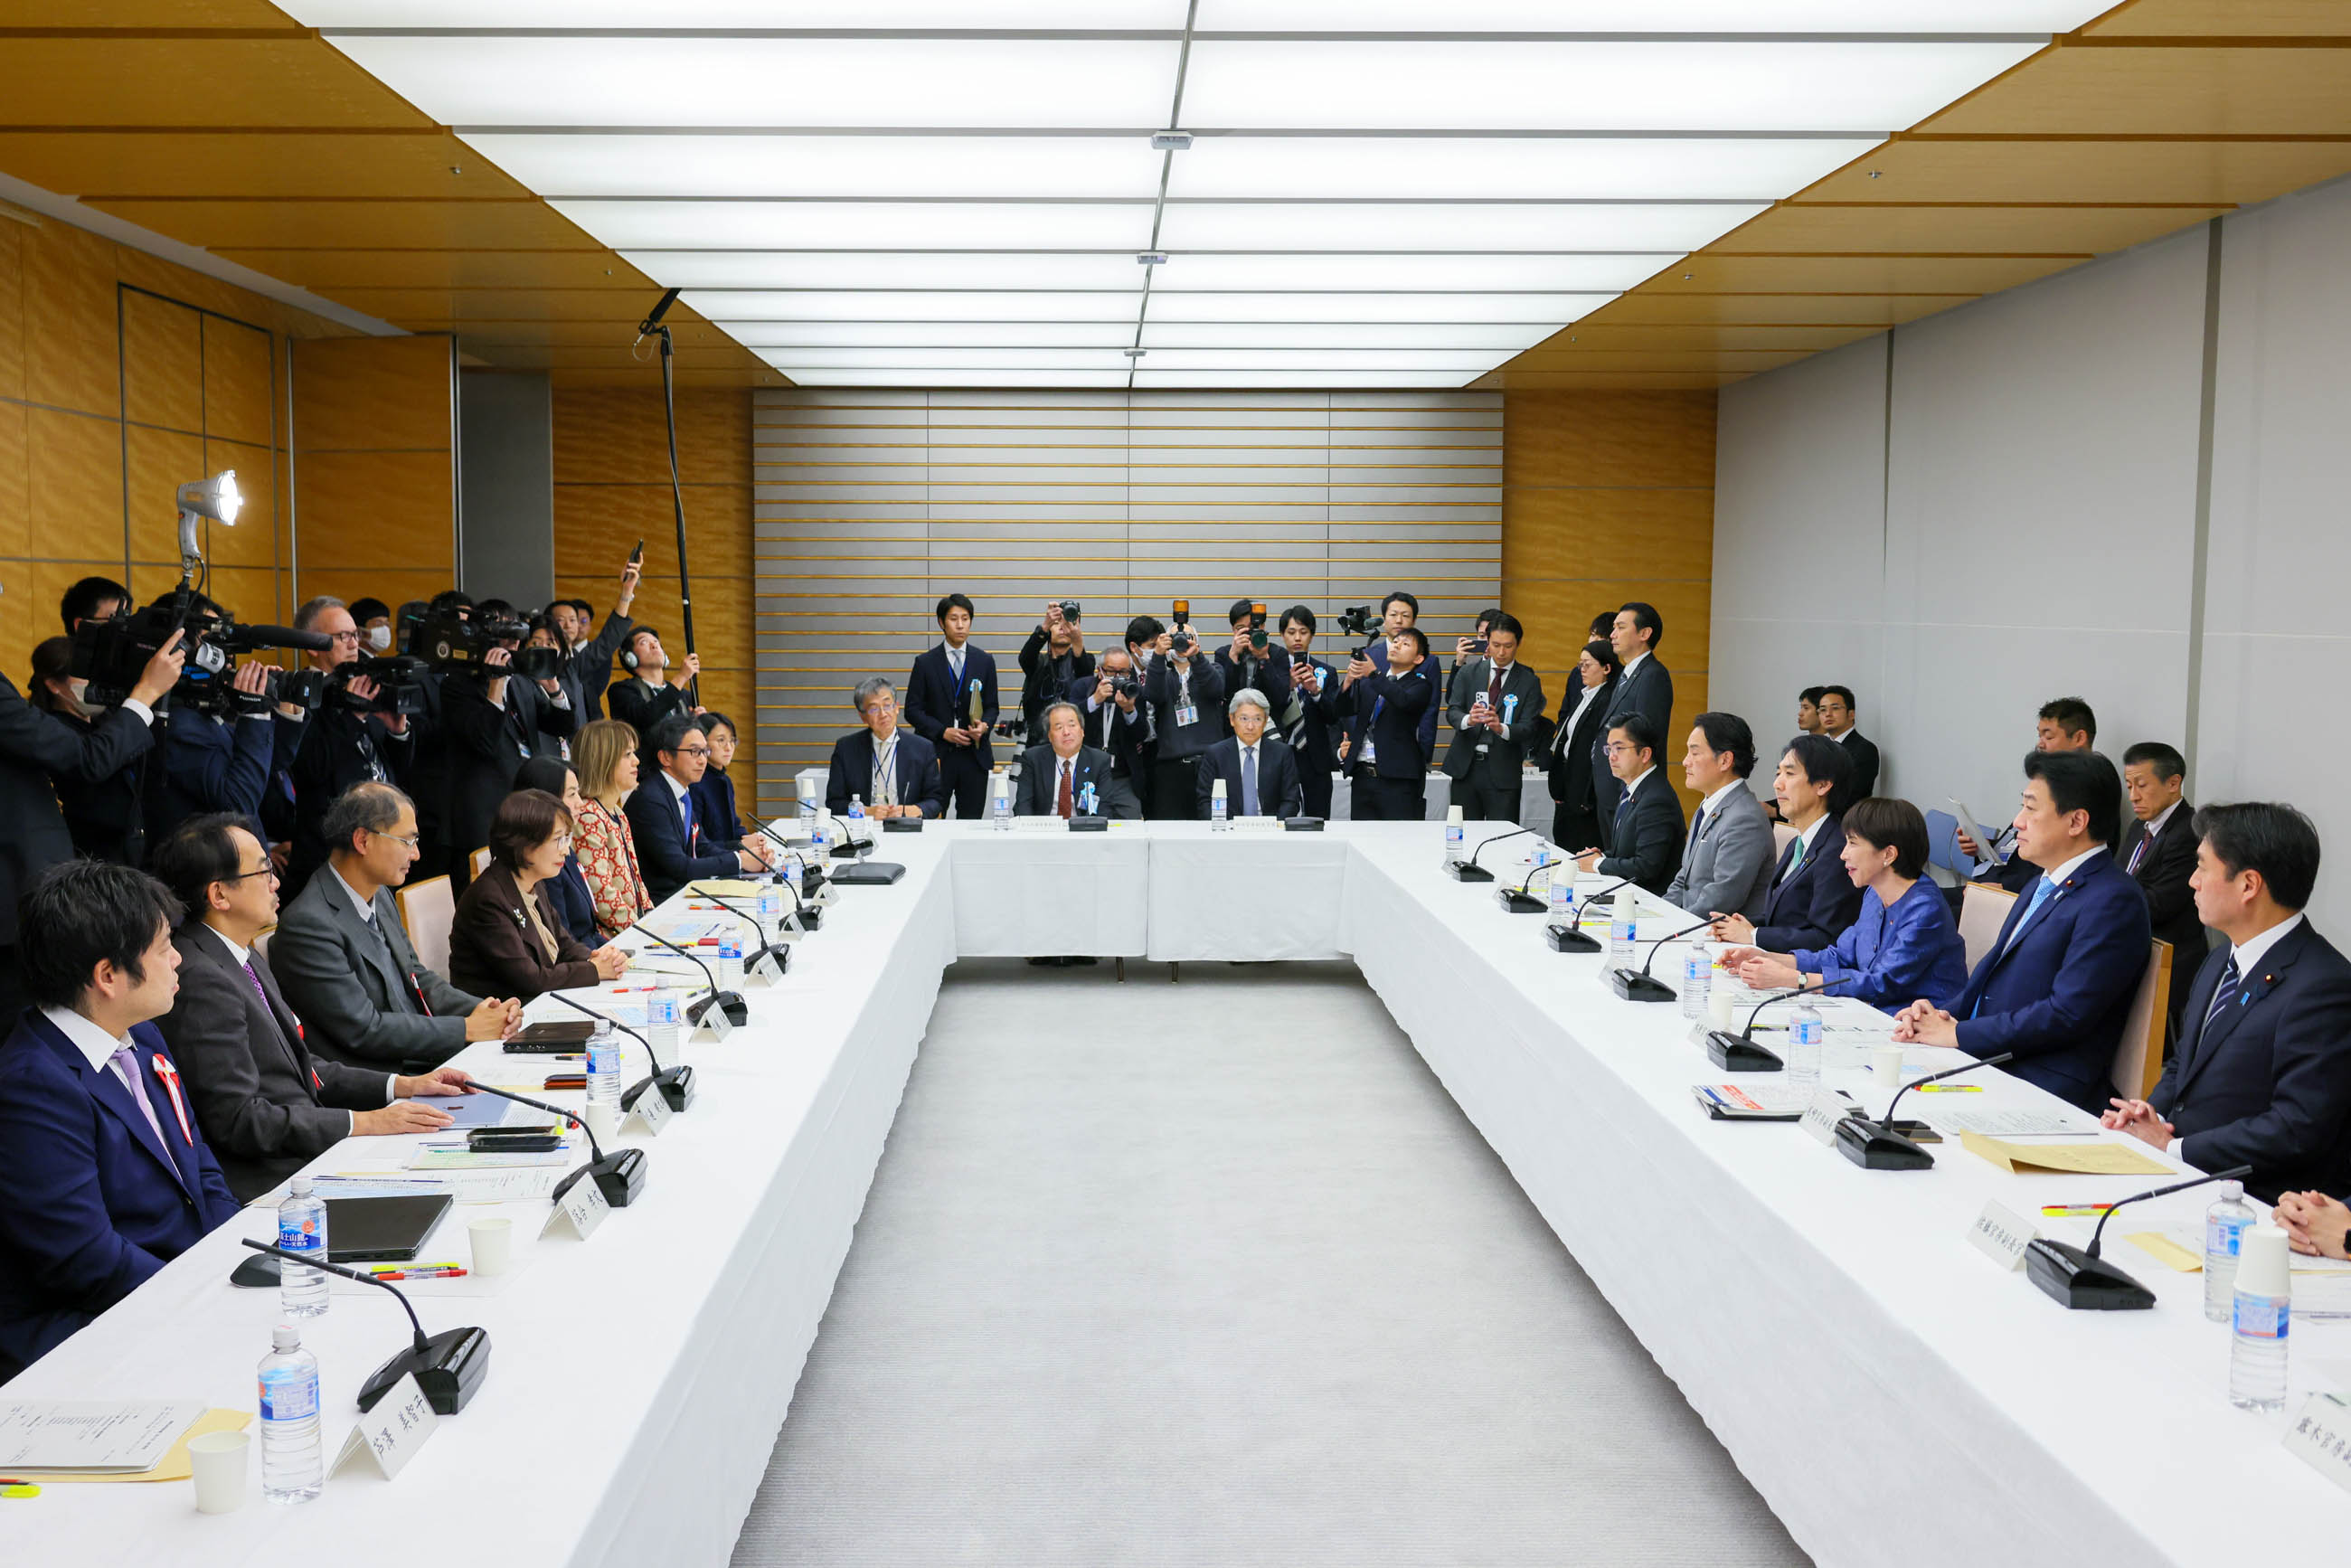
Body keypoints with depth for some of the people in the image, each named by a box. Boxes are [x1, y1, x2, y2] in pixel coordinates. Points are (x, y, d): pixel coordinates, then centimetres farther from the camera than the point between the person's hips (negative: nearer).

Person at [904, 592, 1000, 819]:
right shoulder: (925, 662, 3)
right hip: (936, 754, -2)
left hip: (975, 755, 2)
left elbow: (992, 706, 13)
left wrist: (985, 726, -9)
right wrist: (943, 732, -11)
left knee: (971, 822, 2)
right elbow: (913, 710, 1)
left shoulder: (985, 661, 9)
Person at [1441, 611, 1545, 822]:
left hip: (1502, 773, -2)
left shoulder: (1529, 681, 2)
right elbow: (1452, 710, -1)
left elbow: (1529, 728, -6)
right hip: (1466, 766, 2)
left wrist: (1501, 728, -27)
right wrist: (1468, 719, -25)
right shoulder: (1468, 672, 8)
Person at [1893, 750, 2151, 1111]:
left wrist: (1957, 1034, -15)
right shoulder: (2044, 886, 19)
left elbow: (2067, 1014, -19)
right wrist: (1941, 1014, 1)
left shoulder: (2113, 902, -12)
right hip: (1981, 1060, 9)